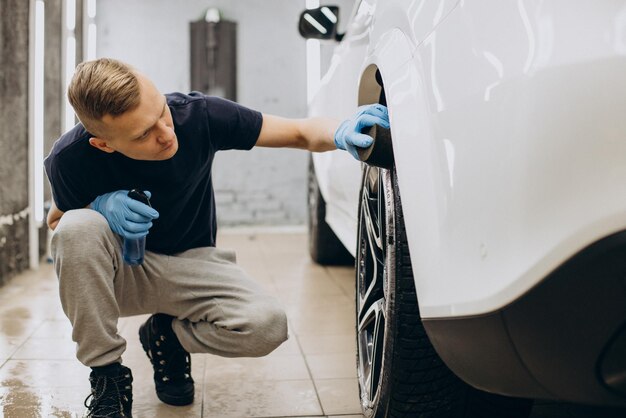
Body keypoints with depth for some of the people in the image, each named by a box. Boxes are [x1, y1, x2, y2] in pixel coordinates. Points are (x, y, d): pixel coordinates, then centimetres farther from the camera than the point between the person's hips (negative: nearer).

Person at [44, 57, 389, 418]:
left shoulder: (198, 114, -22)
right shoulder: (71, 158, -22)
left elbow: (301, 133, -14)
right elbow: (57, 221, -1)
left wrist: (340, 133, -38)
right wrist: (99, 207, -25)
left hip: (191, 263, 1)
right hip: (119, 273, 0)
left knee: (268, 324, -27)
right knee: (79, 228, -35)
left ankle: (168, 335, 7)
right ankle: (107, 373, -12)